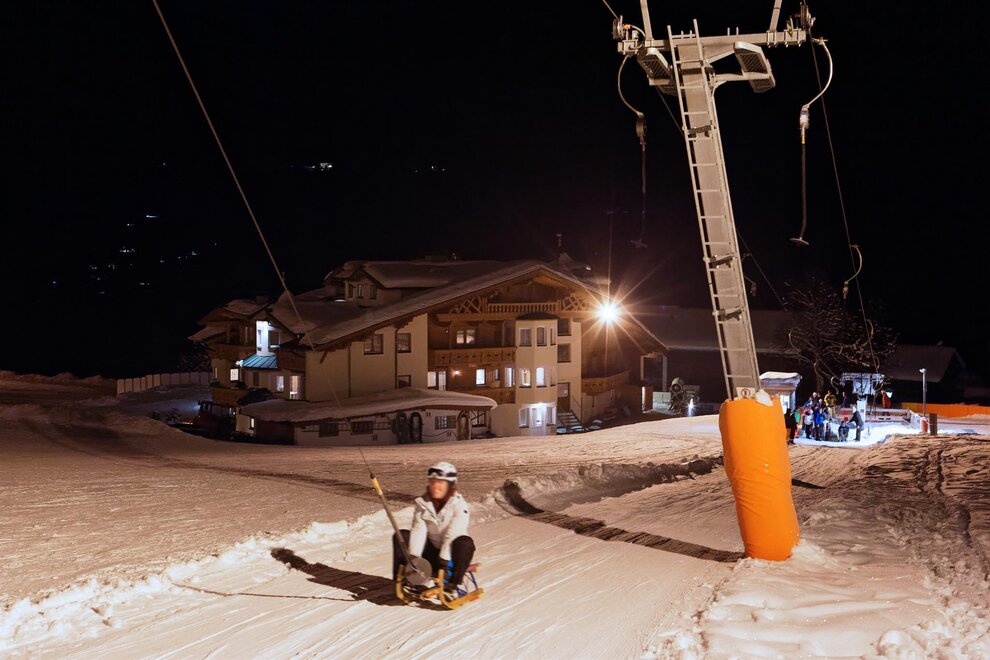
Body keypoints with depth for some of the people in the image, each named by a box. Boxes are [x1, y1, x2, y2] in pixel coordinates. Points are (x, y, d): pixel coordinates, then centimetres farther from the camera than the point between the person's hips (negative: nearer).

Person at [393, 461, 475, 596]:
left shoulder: (459, 505, -13)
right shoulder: (422, 503, 0)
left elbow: (452, 536, -24)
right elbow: (418, 531, -13)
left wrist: (445, 561, -34)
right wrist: (413, 557, -26)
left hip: (450, 554, -3)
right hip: (431, 552, 4)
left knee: (465, 543, -35)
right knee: (400, 536, -15)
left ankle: (451, 585, -30)